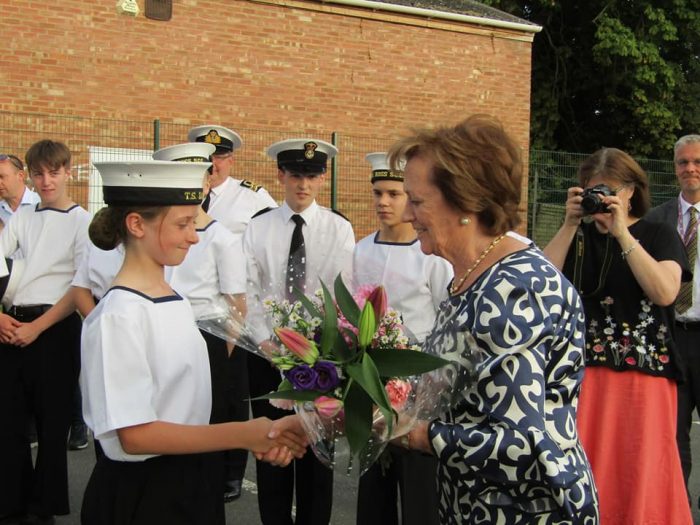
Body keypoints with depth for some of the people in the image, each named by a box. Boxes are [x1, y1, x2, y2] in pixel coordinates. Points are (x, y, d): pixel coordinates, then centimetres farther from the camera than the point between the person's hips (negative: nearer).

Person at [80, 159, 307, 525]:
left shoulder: (176, 301, 5)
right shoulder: (120, 316, -19)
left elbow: (183, 406, 9)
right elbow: (135, 434, -21)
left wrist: (257, 440, -5)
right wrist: (243, 434, -22)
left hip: (191, 480, 7)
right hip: (139, 493, -7)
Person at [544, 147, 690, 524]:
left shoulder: (658, 235, 4)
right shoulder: (577, 236, 11)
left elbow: (665, 292, -15)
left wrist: (622, 233, -15)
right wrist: (570, 225, -7)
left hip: (643, 376, -2)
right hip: (582, 372, 2)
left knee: (639, 473, 1)